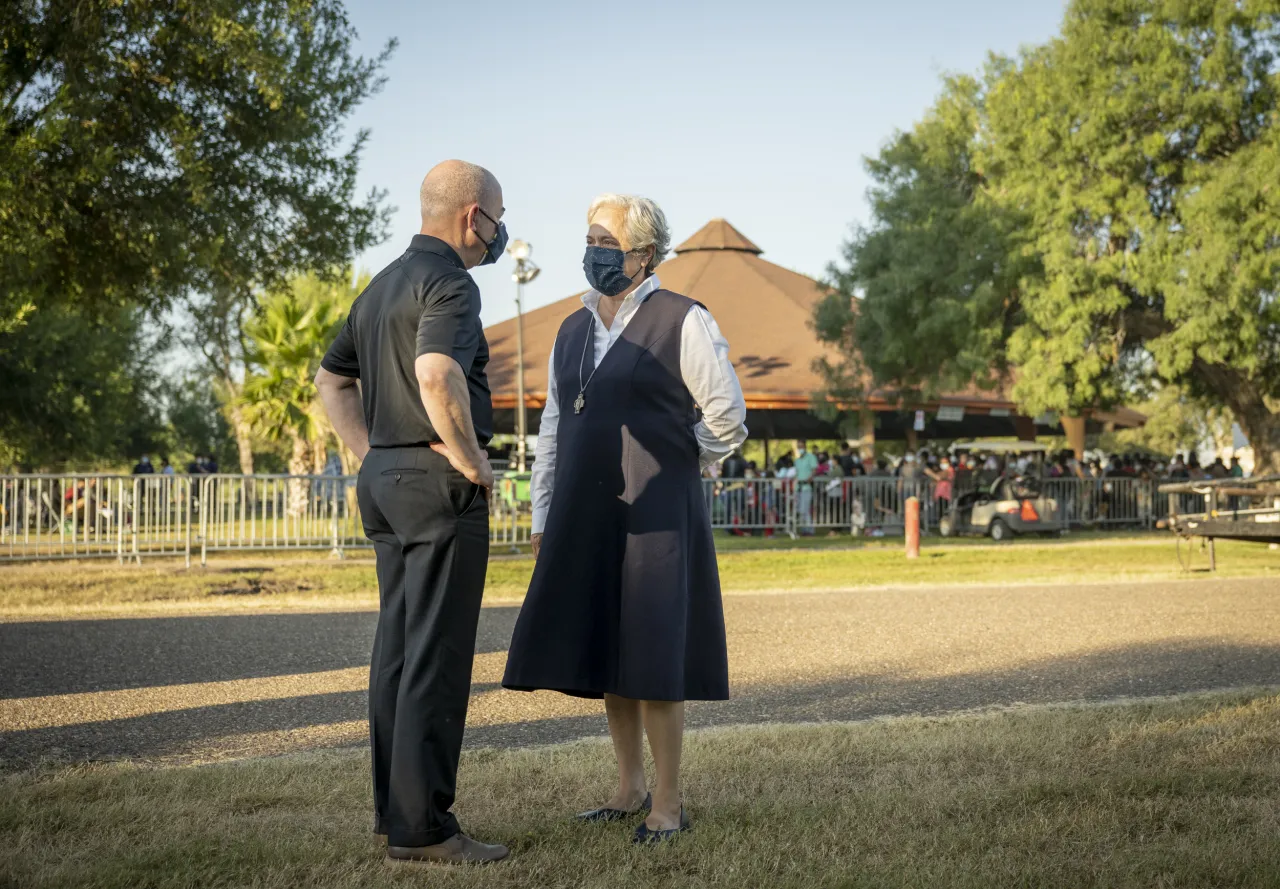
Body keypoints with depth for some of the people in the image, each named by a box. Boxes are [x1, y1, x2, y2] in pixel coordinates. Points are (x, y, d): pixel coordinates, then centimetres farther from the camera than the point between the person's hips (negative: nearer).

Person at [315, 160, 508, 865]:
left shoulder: (383, 285, 17)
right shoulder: (449, 283, -13)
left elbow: (330, 380, 24)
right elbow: (437, 376, -31)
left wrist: (371, 455, 18)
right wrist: (473, 461, -18)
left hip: (384, 477, 10)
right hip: (439, 482, -10)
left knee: (399, 646, 13)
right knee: (439, 653, -7)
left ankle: (394, 806, 19)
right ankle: (420, 826, -5)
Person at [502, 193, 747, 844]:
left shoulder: (683, 323, -6)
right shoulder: (573, 332, 13)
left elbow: (727, 422, -3)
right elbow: (553, 431, 16)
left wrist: (663, 470, 7)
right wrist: (542, 520, 12)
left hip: (653, 517, -6)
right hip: (585, 520, 6)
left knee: (650, 657, -6)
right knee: (604, 653, 10)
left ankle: (668, 803, 4)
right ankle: (629, 790, 21)